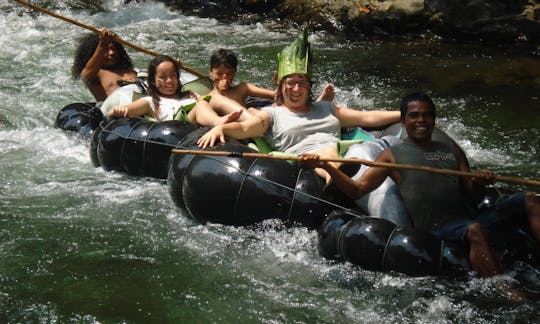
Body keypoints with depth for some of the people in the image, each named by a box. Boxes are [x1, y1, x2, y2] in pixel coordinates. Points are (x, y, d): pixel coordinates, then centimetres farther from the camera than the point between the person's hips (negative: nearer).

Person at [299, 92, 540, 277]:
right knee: (474, 230, -37)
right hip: (437, 230, -5)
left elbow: (469, 194, 16)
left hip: (469, 218, 5)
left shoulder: (452, 149, 23)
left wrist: (479, 183, -9)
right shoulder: (393, 155, 11)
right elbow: (357, 190, 3)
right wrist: (325, 166, -12)